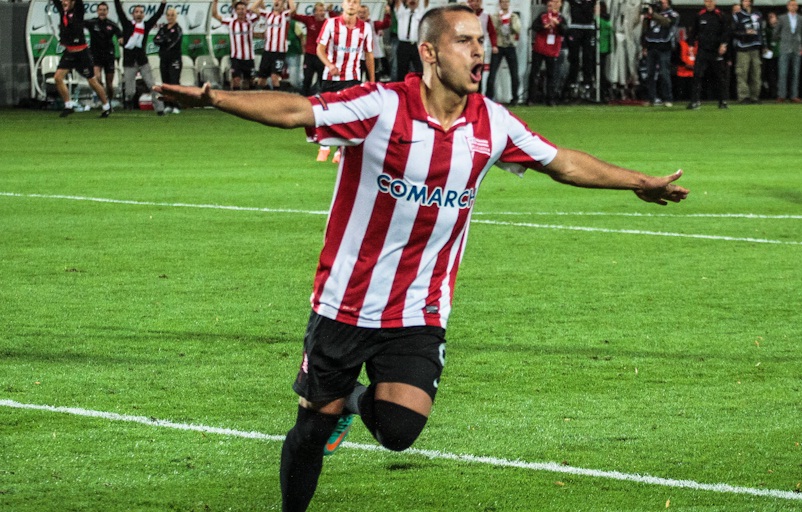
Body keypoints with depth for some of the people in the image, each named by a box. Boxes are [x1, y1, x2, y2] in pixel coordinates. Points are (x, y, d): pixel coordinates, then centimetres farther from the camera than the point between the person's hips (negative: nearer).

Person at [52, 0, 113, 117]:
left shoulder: (78, 11, -8)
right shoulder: (62, 11, 6)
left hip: (82, 53, -5)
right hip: (68, 52, 5)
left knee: (92, 81, 2)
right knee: (58, 77, -9)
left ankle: (107, 106, 17)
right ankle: (68, 106, 3)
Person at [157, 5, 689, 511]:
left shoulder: (493, 125, -1)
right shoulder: (380, 106, -15)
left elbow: (564, 162, 14)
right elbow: (295, 111, -22)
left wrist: (639, 182, 19)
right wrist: (212, 97, -34)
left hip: (419, 315, 3)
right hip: (343, 305, -2)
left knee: (399, 431, -14)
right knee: (314, 428, 5)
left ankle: (361, 399, 21)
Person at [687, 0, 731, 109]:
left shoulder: (721, 16, 1)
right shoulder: (699, 16, 7)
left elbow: (726, 31, -2)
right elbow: (693, 31, 14)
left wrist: (724, 44, -14)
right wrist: (691, 45, 7)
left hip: (717, 51, -1)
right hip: (702, 50, 1)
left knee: (720, 76, 4)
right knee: (697, 75, -10)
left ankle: (723, 101, 13)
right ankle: (695, 101, -11)